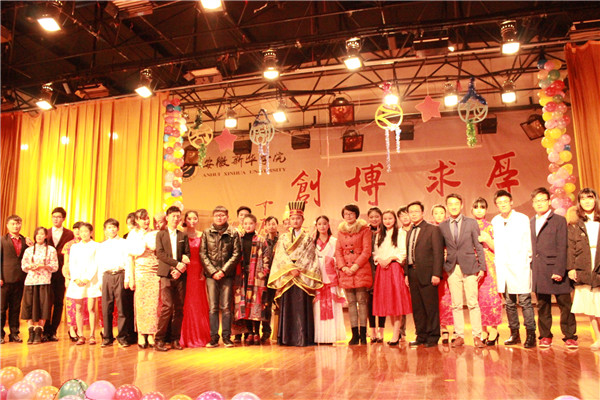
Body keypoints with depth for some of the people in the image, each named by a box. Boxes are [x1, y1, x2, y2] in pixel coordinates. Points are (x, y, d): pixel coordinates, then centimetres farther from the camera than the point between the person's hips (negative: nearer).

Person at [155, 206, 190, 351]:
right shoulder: (161, 234, 10)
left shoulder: (183, 236, 16)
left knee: (179, 308, 1)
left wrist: (181, 269, -9)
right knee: (168, 305, -12)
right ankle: (159, 339, -3)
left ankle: (175, 340, 8)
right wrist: (177, 263, -12)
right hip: (166, 274, -3)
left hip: (180, 275, 3)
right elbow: (160, 253, -2)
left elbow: (187, 255, 9)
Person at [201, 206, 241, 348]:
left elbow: (236, 254, 0)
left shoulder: (233, 233, 4)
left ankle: (226, 337, 8)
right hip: (211, 274, 1)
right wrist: (213, 271, -6)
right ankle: (214, 337, 9)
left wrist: (224, 271, -8)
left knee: (226, 307, 1)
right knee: (212, 307, 2)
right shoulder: (207, 233, 7)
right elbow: (203, 254, 4)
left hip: (227, 274, -1)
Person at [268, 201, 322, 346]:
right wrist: (291, 268, -12)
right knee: (287, 306, -2)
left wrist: (299, 269, -13)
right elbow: (281, 256, 3)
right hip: (286, 276, 1)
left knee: (302, 306, -5)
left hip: (303, 276, -1)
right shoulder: (283, 237, 14)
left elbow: (308, 256, 1)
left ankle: (303, 338, -3)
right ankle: (287, 338, 1)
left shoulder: (308, 238, 11)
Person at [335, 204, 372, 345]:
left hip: (361, 269, -4)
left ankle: (363, 334, 1)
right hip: (346, 270, 4)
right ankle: (355, 334, 8)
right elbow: (338, 251, 11)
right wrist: (343, 267, -4)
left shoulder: (364, 229, 3)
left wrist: (356, 266, -12)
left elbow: (367, 251, -4)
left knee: (361, 300, -5)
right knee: (351, 302, 4)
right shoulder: (341, 231, 15)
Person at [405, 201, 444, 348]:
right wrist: (406, 273, 10)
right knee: (417, 308, 9)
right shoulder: (410, 232, 18)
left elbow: (438, 253, -8)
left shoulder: (433, 229, -2)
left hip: (427, 274, -6)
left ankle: (432, 338, 8)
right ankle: (421, 336, 18)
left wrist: (436, 274, -15)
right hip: (412, 274, 6)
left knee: (431, 307, -1)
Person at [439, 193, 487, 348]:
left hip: (469, 267, -1)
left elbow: (479, 246, 4)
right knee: (456, 305, 5)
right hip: (452, 269, 2)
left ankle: (477, 336, 8)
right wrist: (441, 269, 3)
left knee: (473, 303, -1)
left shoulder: (471, 223, 4)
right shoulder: (442, 226, 8)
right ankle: (459, 336, 12)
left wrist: (482, 267, -2)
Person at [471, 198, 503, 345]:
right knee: (478, 297, 1)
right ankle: (483, 331, 9)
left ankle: (493, 330, 4)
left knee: (490, 296, -7)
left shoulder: (490, 227, 6)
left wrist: (486, 239, -14)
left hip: (489, 266, -2)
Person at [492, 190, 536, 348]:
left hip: (520, 267, -4)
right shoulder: (495, 221, 12)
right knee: (509, 303, 9)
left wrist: (528, 259, -5)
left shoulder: (522, 219, 0)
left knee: (525, 301, -6)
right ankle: (514, 334, 18)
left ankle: (531, 335, 2)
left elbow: (529, 242, -1)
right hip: (503, 268, 4)